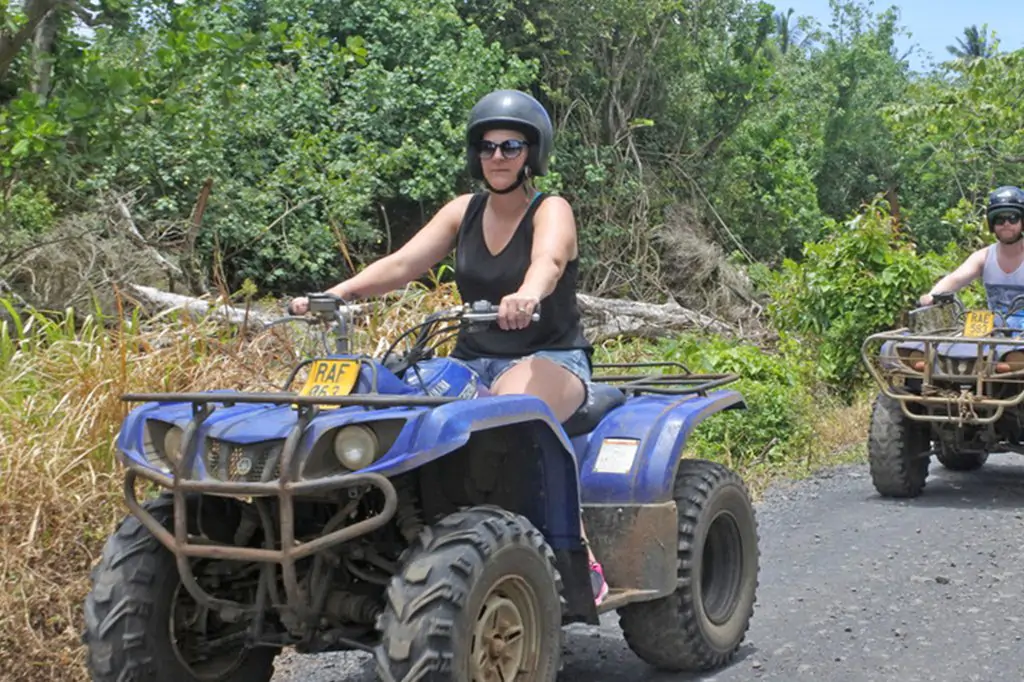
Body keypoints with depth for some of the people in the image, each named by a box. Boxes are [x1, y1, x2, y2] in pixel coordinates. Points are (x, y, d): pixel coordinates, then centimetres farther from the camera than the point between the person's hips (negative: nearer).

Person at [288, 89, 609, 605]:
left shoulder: (551, 212, -4)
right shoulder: (463, 212, 11)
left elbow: (548, 262, -28)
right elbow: (401, 264, 0)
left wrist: (528, 296, -52)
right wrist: (333, 295, -16)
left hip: (552, 360, -4)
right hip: (473, 361, 5)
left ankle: (581, 558, -32)